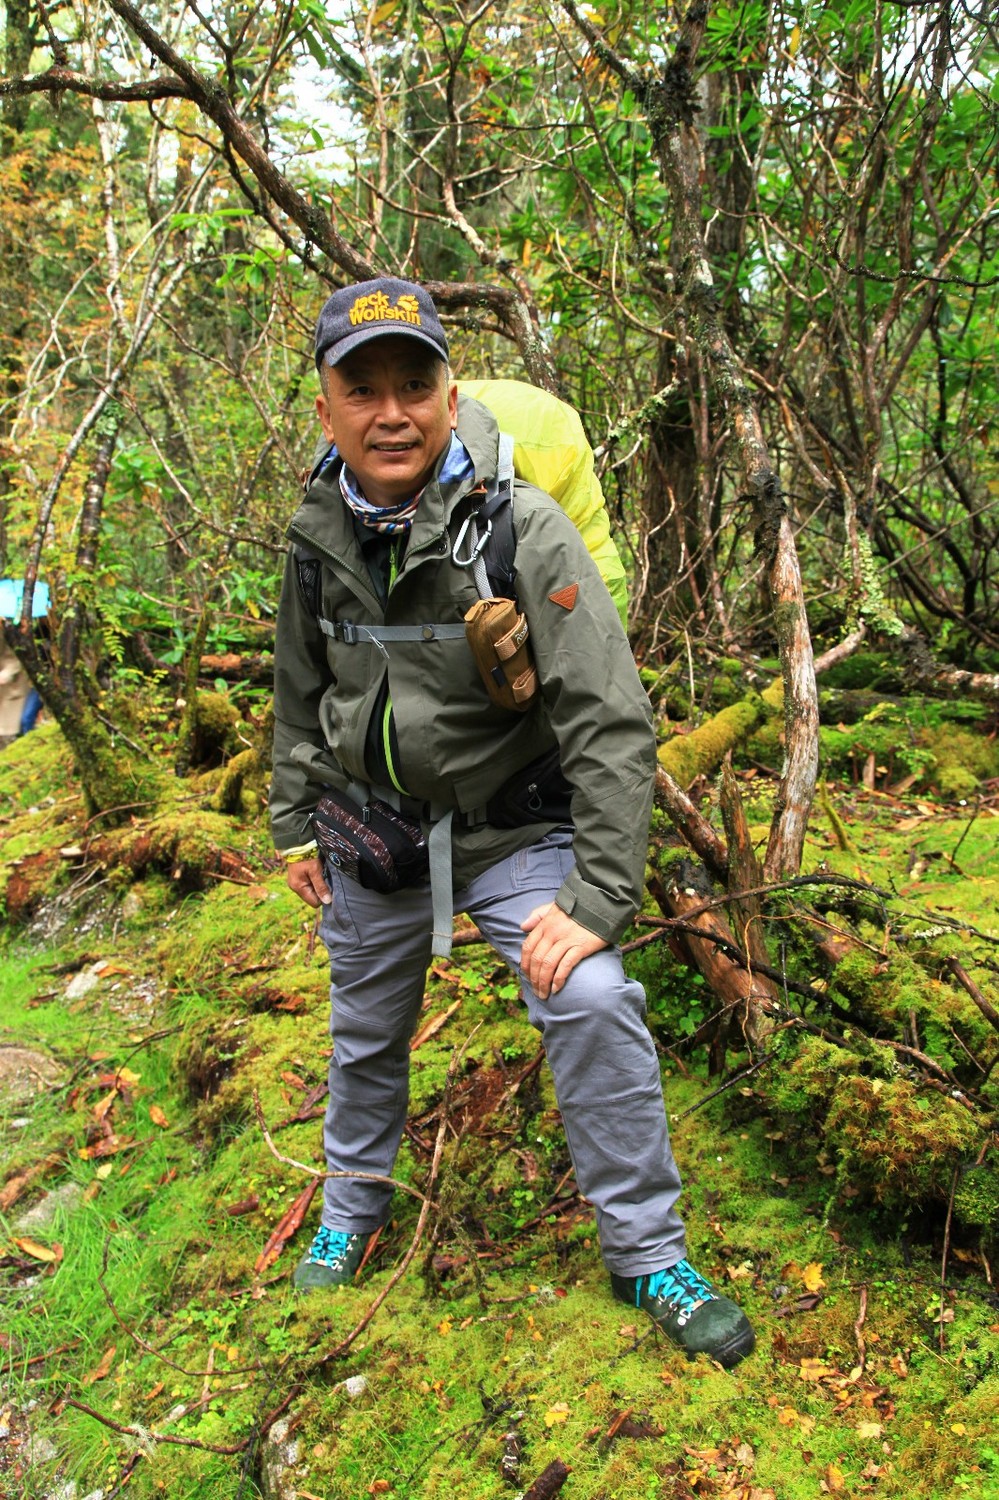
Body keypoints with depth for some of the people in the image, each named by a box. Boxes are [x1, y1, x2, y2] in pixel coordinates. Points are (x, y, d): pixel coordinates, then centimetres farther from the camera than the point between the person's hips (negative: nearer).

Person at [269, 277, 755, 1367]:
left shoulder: (524, 529, -22)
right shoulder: (318, 537, -6)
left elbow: (611, 722, -24)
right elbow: (297, 693, 11)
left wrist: (598, 898, -29)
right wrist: (294, 824, 13)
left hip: (510, 825, -4)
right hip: (371, 830, 4)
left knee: (593, 1004, -20)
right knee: (366, 1029, 19)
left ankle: (646, 1254, 3)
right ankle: (353, 1209, 47)